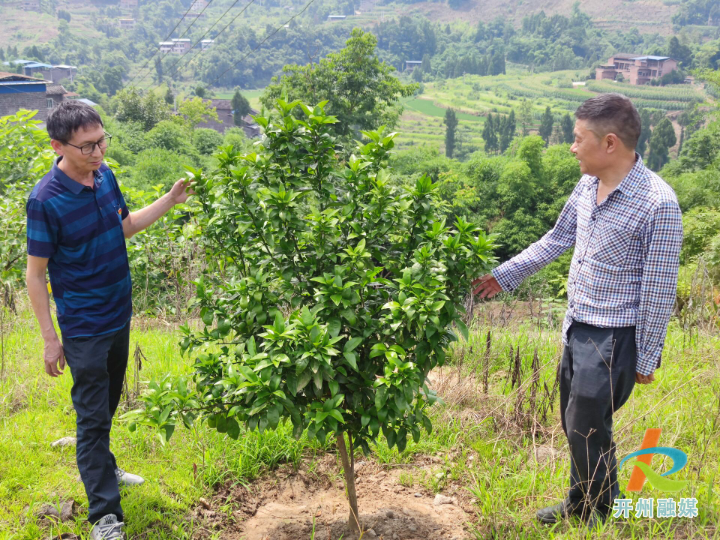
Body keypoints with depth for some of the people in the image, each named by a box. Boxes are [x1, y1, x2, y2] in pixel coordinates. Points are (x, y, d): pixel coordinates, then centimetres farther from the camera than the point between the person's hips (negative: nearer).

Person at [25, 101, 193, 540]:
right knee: (93, 416, 2)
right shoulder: (45, 200, -21)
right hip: (83, 327, -7)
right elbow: (36, 274, -15)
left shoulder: (105, 175, -2)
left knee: (108, 404, 23)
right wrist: (50, 339, -13)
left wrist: (171, 200, 5)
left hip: (119, 315, 7)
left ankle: (101, 468, 46)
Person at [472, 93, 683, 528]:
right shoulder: (587, 185, 0)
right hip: (577, 326, 7)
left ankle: (601, 517, 27)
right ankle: (581, 503, 38)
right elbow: (556, 240, 13)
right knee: (573, 422, 18)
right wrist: (503, 275, 12)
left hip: (613, 336, -7)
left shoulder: (657, 203, -21)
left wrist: (648, 357, -10)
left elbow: (660, 289, -16)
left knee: (587, 428, 3)